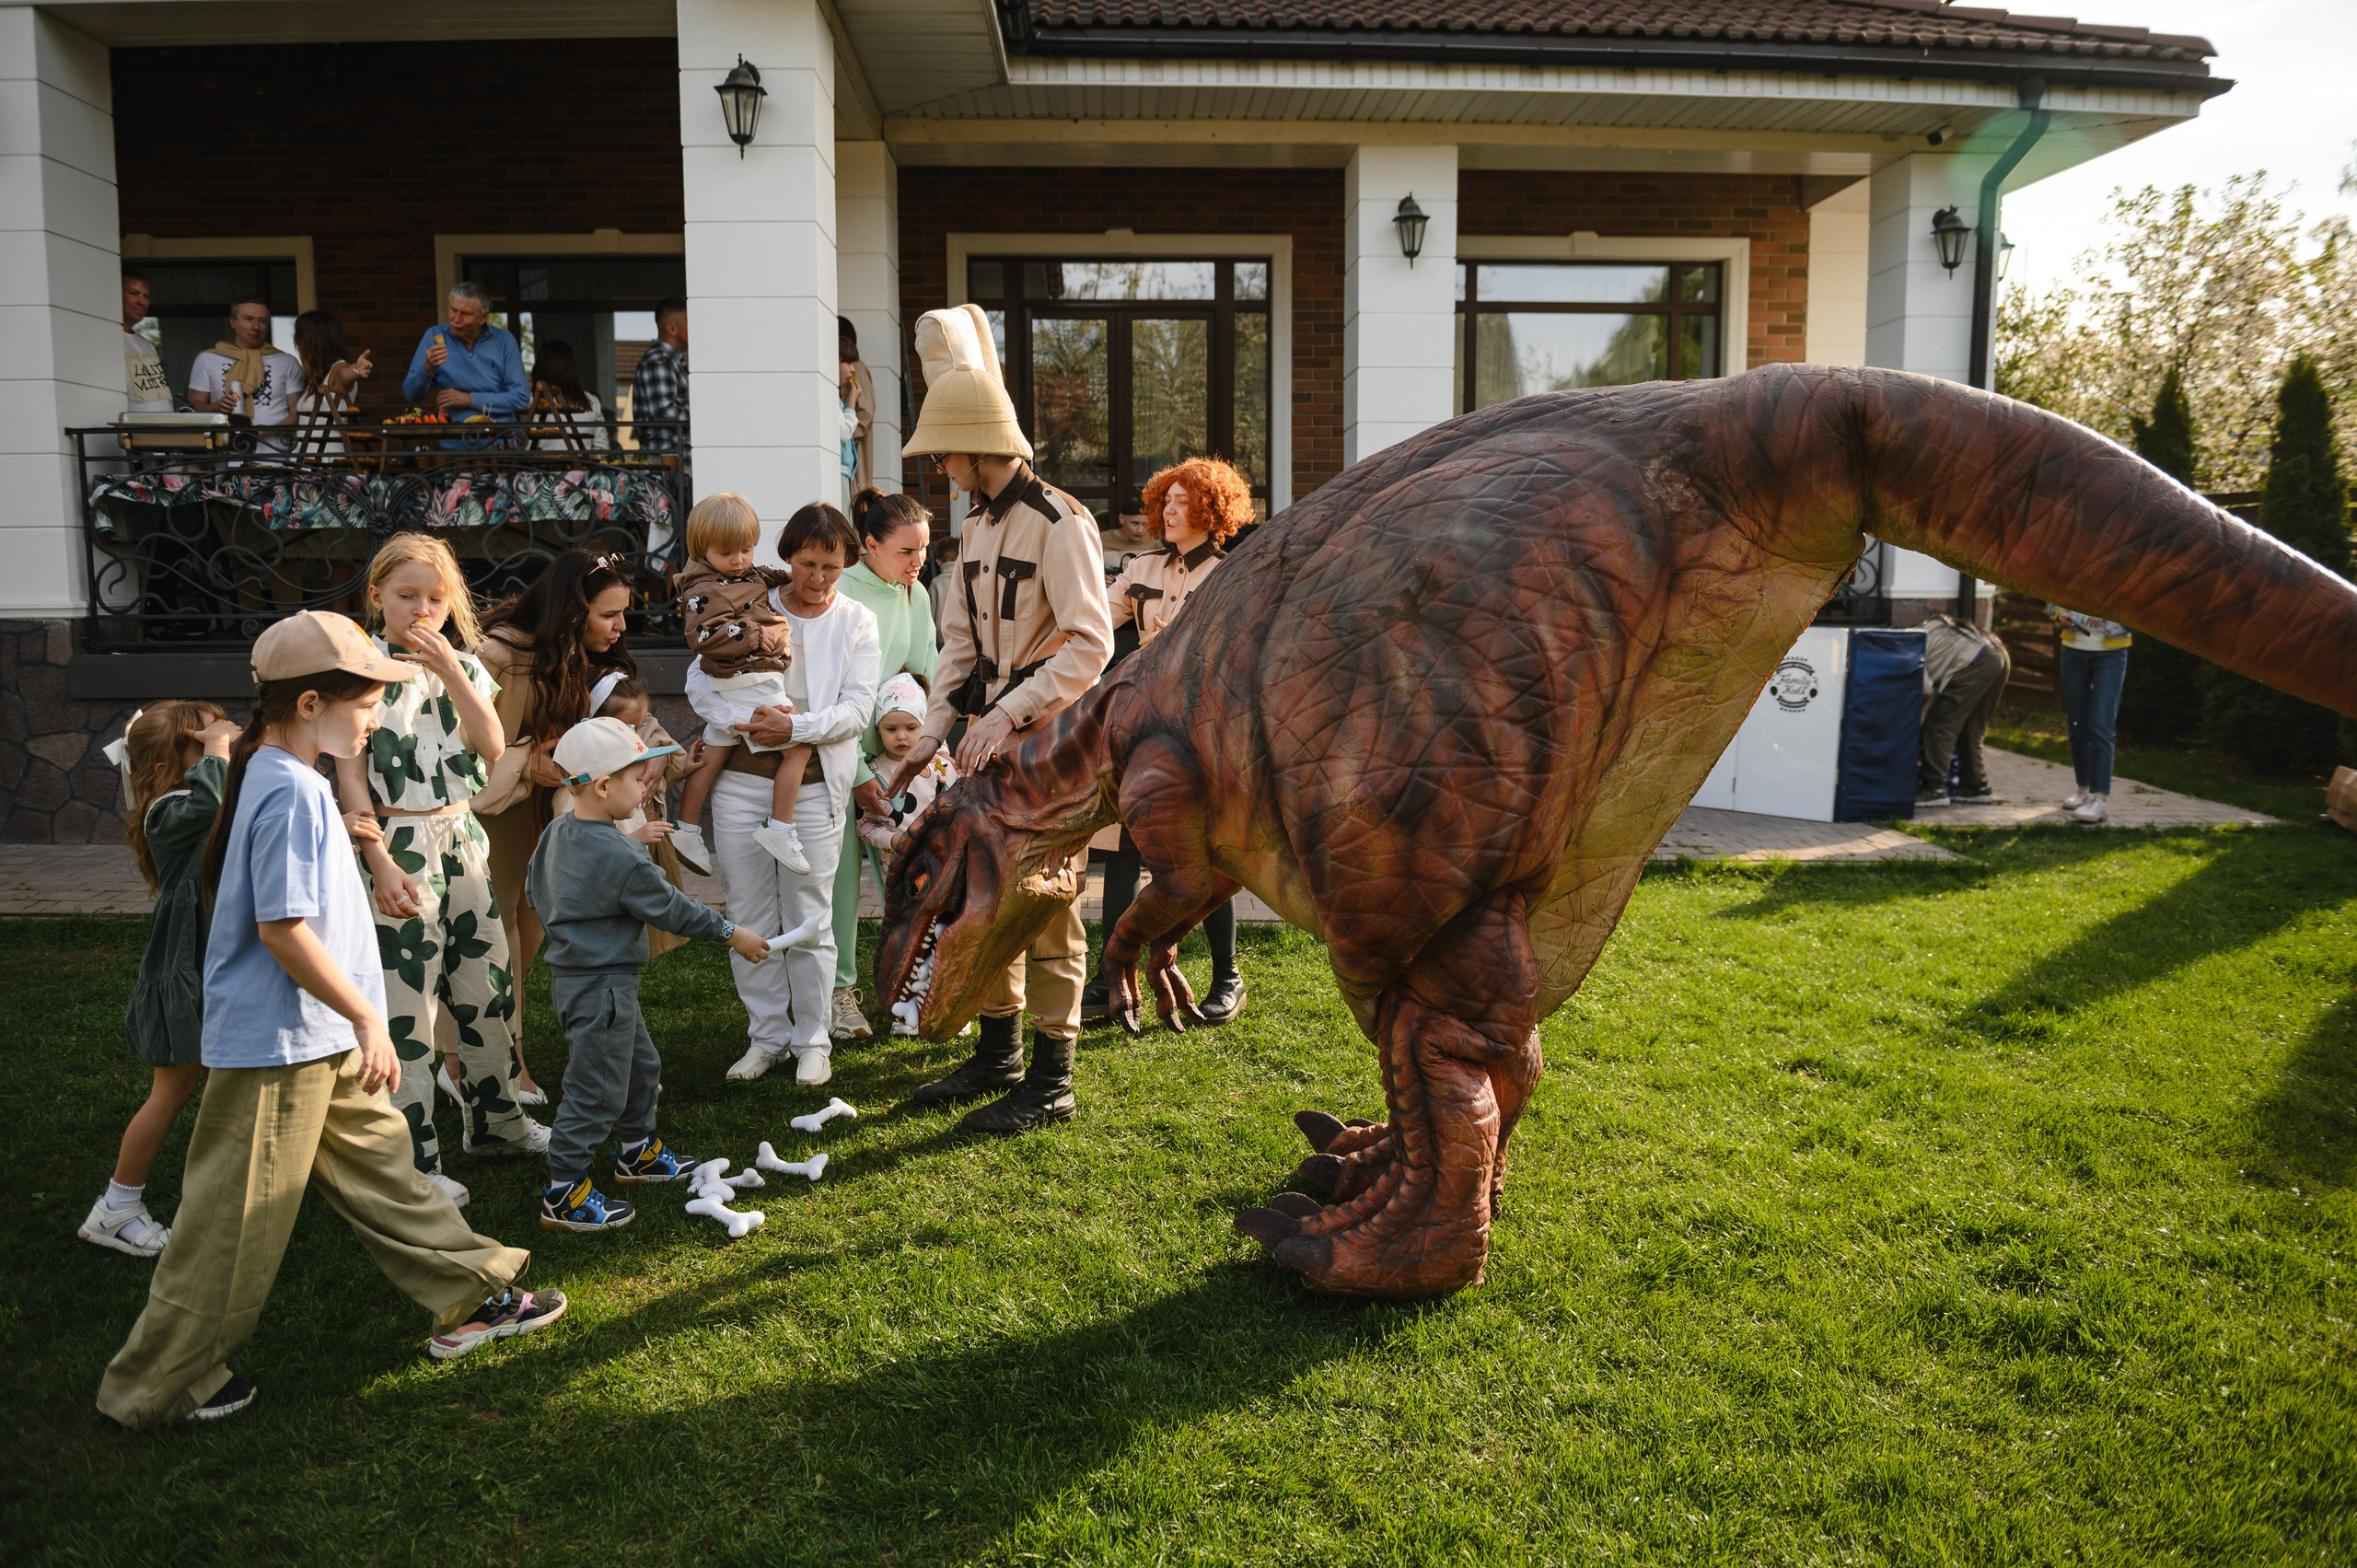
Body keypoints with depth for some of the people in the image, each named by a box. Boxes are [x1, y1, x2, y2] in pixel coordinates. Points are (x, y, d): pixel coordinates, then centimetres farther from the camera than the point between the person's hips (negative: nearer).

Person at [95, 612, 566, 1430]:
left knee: (380, 1165, 18)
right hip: (279, 1045, -10)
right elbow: (283, 928, -26)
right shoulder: (292, 792, -23)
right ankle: (159, 1384, 21)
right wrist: (367, 1019, -20)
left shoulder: (285, 778, 8)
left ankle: (471, 1299, 30)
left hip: (320, 1040, 10)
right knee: (237, 1223, 4)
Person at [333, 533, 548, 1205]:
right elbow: (350, 778, -9)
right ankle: (412, 1164, 7)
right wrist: (381, 865, -15)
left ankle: (495, 1123, 32)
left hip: (462, 838, 6)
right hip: (400, 845, -6)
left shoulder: (462, 665, 8)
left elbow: (493, 748, -4)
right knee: (407, 1005, -3)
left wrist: (450, 671, -13)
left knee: (487, 985, 14)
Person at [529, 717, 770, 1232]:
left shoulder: (558, 831, 2)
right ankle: (563, 1197, 8)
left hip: (572, 972, 10)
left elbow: (536, 889, 15)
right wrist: (731, 933, -5)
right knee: (597, 1089, 0)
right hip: (601, 986, -10)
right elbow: (671, 909, -17)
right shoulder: (621, 857, -25)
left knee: (640, 1065, 24)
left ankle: (639, 1153, 40)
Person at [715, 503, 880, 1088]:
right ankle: (767, 1034, 20)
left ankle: (812, 1040, 16)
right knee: (748, 915, 7)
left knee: (810, 920, 3)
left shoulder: (856, 622, 6)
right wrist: (745, 716, -10)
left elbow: (857, 708, -3)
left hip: (815, 782, -1)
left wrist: (797, 725, -18)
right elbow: (700, 675, 8)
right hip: (741, 776, 2)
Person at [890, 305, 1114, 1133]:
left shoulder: (1059, 522, -13)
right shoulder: (978, 525, 14)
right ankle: (998, 1053, 29)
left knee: (1046, 906, -3)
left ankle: (1050, 1080, 8)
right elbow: (961, 643, 16)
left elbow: (1090, 644, -20)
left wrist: (1007, 715, -22)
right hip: (992, 735, 9)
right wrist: (932, 733, 6)